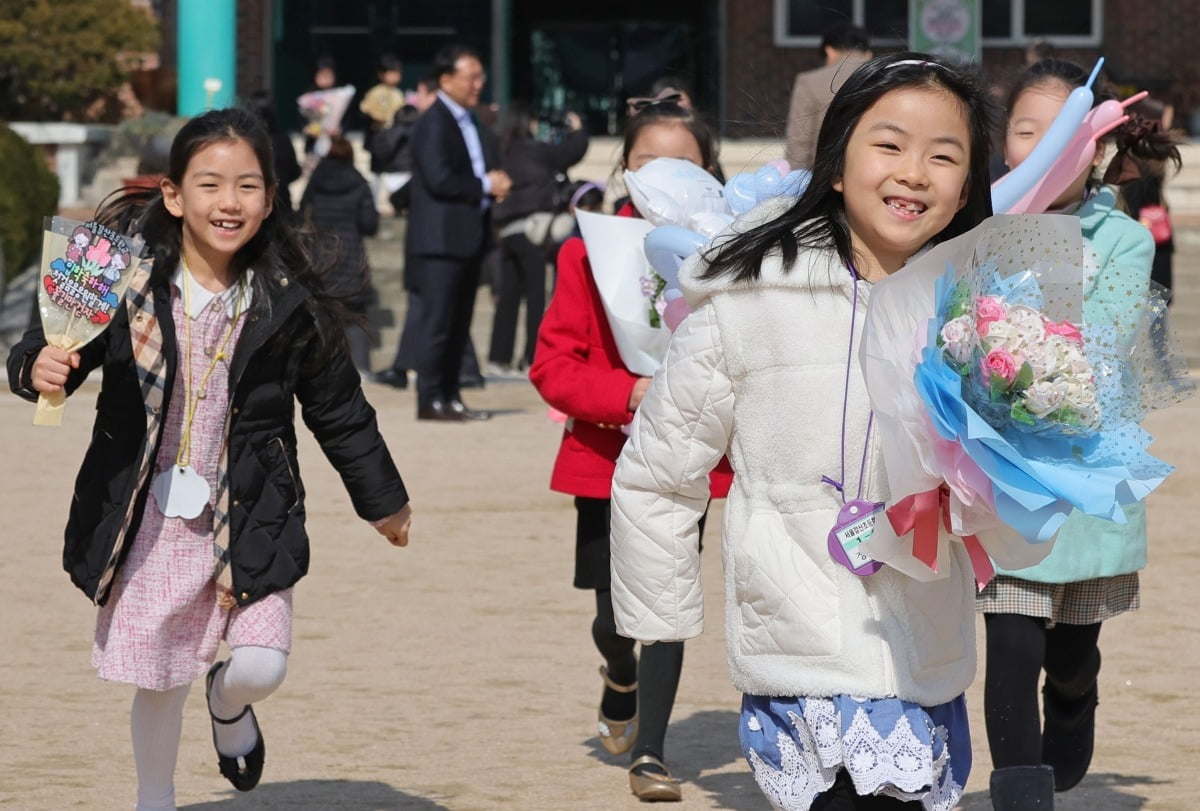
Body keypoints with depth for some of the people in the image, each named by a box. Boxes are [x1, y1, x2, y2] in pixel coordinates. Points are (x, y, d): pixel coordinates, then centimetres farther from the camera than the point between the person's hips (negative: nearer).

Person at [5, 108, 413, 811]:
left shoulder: (287, 302, -5)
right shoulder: (127, 277, -9)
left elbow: (338, 409, 7)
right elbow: (63, 349, -2)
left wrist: (383, 500, 17)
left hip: (249, 517, 0)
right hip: (147, 516, 0)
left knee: (261, 666, -13)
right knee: (158, 683, 6)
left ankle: (230, 700, 25)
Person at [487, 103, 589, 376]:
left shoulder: (507, 153, 10)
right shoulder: (534, 151, -5)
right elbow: (572, 151, -2)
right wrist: (577, 129, 16)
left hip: (507, 230, 6)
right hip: (529, 230, -6)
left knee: (509, 295, 8)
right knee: (535, 295, -1)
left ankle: (499, 358, 7)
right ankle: (533, 357, -3)